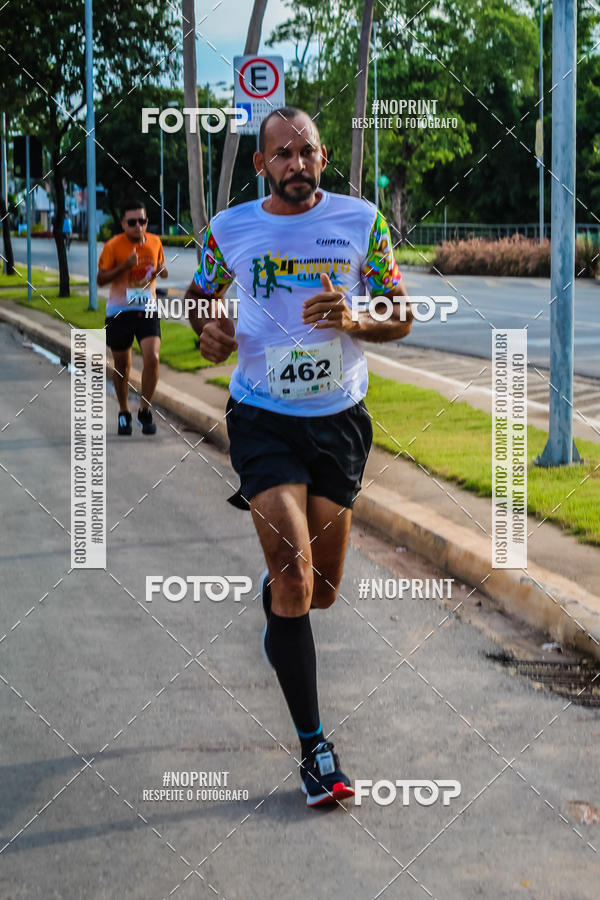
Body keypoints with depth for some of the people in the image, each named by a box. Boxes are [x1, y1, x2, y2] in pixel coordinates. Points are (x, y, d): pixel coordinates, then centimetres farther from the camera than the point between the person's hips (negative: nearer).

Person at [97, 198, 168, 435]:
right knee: (122, 365, 8)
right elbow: (100, 279, -7)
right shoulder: (113, 246, -8)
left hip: (147, 310, 2)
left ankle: (144, 411, -1)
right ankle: (124, 414, 27)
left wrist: (162, 271, -3)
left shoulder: (155, 242, 4)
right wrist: (125, 266, -20)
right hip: (119, 311, -2)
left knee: (152, 358, -17)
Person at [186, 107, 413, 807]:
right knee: (295, 571, -17)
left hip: (339, 420, 2)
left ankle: (274, 594, 50)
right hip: (263, 419, -2)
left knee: (320, 590, 10)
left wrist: (353, 321, -19)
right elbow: (201, 294, 17)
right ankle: (313, 745, -9)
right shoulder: (228, 229, -1)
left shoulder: (361, 221, -1)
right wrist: (209, 331, -6)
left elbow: (402, 316, 2)